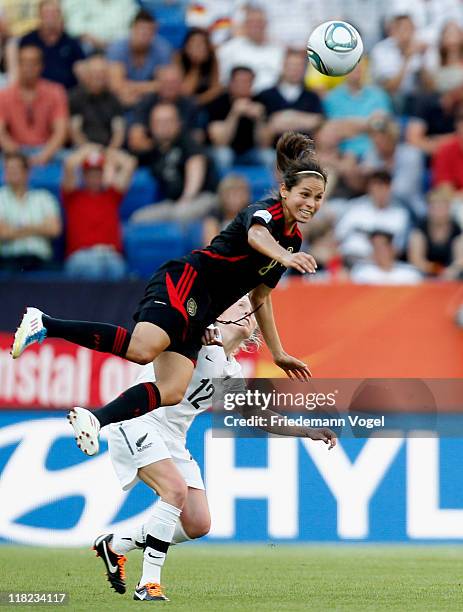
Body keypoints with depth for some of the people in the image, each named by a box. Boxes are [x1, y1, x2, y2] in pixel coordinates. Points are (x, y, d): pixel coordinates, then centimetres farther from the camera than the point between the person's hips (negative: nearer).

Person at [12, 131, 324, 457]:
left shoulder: (293, 240, 20)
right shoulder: (266, 210, -6)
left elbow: (260, 296, 32)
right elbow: (256, 235, -33)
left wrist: (278, 353, 33)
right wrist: (284, 256, -54)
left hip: (198, 314, 9)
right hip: (184, 283, -9)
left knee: (172, 393, -13)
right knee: (143, 348, -33)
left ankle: (95, 422, -23)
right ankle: (45, 324, -27)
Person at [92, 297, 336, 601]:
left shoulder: (232, 373, 16)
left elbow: (261, 416, 20)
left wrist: (308, 431, 10)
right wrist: (202, 329, -34)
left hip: (173, 438, 8)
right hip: (140, 419, -8)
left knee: (198, 524, -2)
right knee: (176, 489, -29)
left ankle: (115, 545, 17)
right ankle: (149, 583, -25)